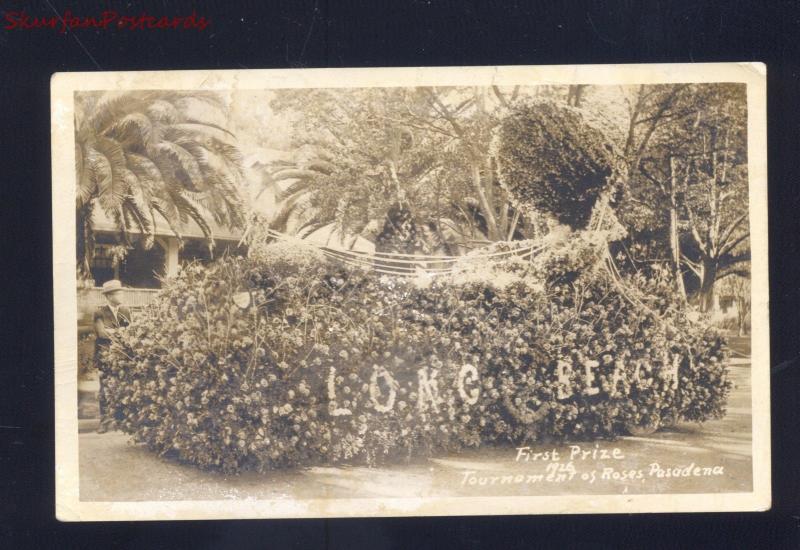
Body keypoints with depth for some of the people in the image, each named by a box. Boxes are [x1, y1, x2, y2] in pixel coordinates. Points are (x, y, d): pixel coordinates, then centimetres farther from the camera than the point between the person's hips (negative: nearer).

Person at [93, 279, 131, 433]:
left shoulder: (125, 311, 11)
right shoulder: (100, 312, -3)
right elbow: (102, 333, -13)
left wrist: (112, 331, -6)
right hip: (105, 356, -3)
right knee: (104, 389, -2)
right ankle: (104, 420, 5)